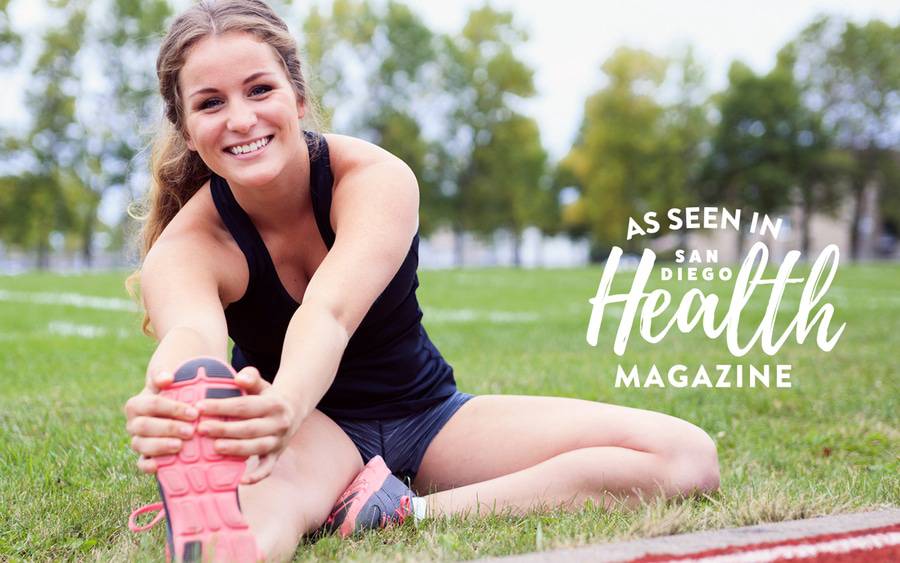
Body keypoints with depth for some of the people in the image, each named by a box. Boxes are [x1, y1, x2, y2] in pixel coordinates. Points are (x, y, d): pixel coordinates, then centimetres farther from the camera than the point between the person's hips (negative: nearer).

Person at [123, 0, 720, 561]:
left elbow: (329, 314, -39)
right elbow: (191, 337, -42)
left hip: (425, 413, 5)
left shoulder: (377, 177, -19)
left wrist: (285, 405, -62)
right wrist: (169, 410, -67)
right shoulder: (185, 247, -17)